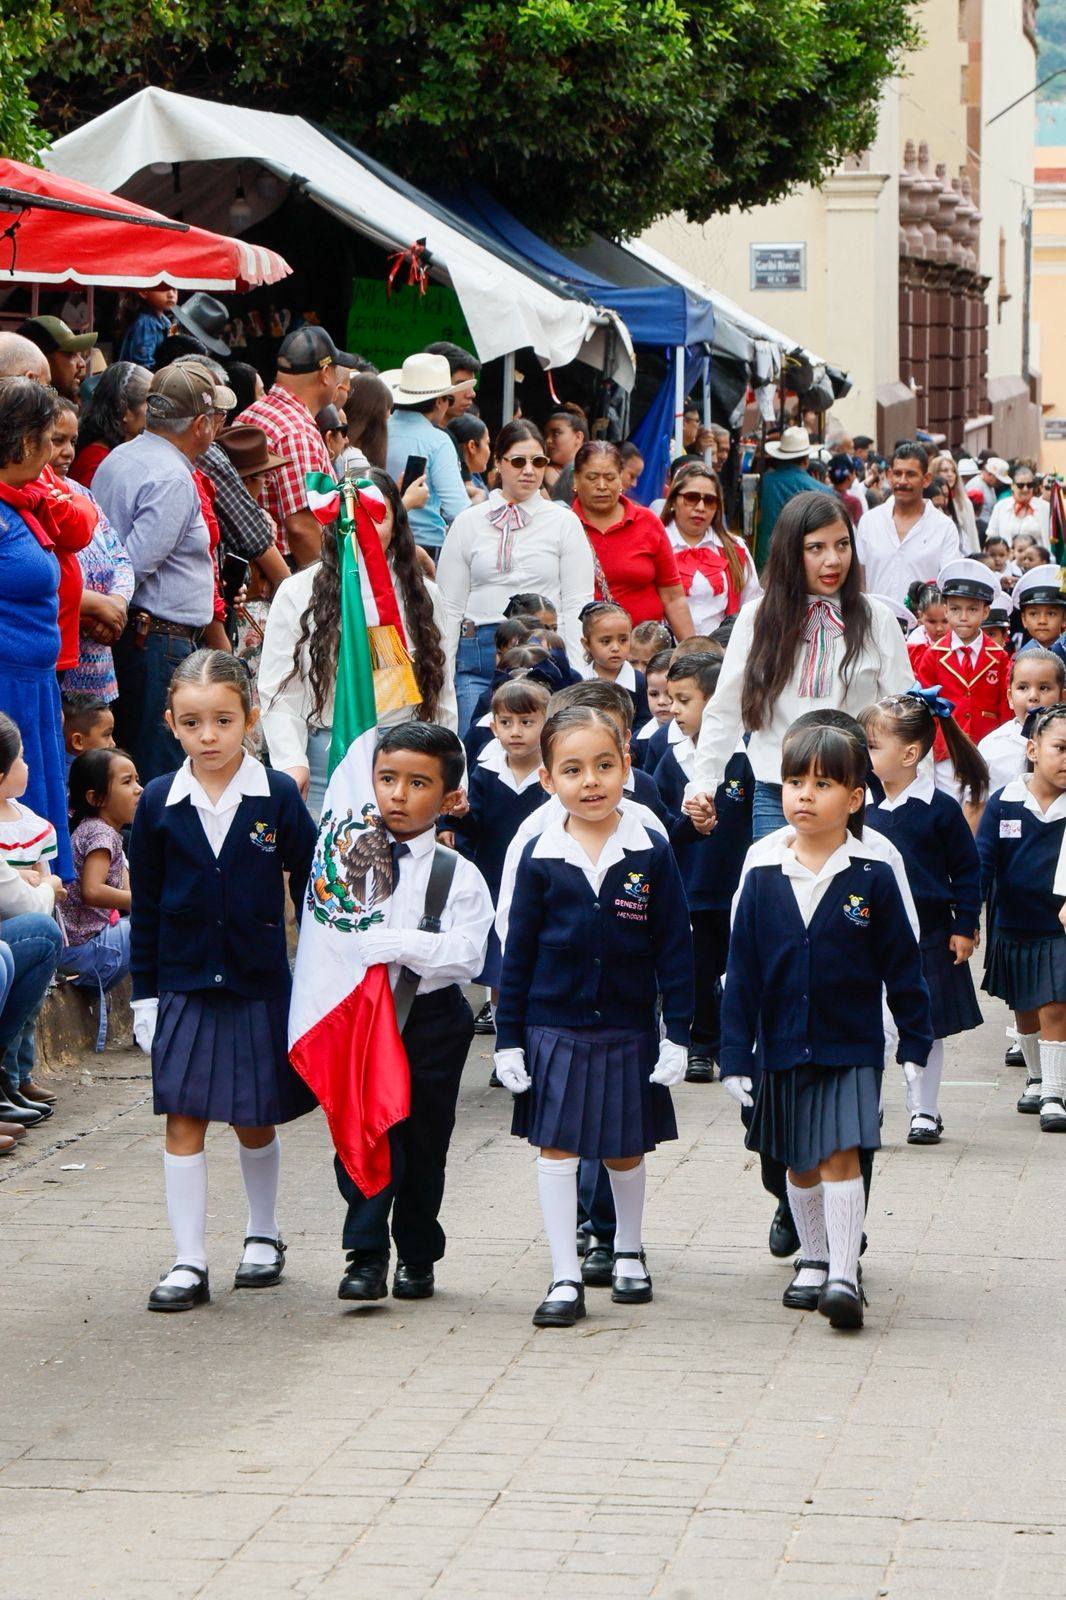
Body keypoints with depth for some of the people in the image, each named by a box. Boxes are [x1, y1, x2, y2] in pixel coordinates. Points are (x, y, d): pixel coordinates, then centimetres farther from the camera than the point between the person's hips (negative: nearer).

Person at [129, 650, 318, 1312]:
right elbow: (146, 907, 4)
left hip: (259, 982, -1)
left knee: (255, 1120, 10)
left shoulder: (278, 797, -6)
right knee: (183, 1120, -2)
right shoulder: (159, 804, -2)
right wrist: (145, 994, 3)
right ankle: (189, 1262, 3)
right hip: (183, 984, 1)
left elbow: (310, 889, 1)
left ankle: (264, 1234, 32)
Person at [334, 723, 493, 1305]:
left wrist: (399, 943, -26)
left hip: (432, 1021, -1)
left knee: (423, 1138, 10)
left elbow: (466, 955, -18)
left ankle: (417, 1256, 24)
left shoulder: (458, 875, -7)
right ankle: (366, 1256, -2)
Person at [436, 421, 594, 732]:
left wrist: (576, 677, -3)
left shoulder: (564, 522, 7)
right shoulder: (468, 522, 9)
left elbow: (578, 604, 4)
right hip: (478, 656, 1)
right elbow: (449, 605, 9)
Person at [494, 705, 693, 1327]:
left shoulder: (651, 855, -5)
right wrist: (508, 1038, 0)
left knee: (625, 1151, 14)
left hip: (628, 1030, 0)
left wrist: (678, 1034, -4)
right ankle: (566, 1278, 7)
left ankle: (629, 1251, 37)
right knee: (557, 1147, 0)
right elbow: (518, 952, 2)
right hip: (554, 1029, 0)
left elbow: (674, 949, -1)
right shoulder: (541, 858, -4)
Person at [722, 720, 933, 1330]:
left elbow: (903, 969, 0)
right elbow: (741, 974, 2)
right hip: (784, 1047, 3)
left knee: (840, 1158, -12)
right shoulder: (763, 879, -1)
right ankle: (813, 1261, 30)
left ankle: (844, 1275, -10)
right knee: (801, 1165, 13)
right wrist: (736, 1056, -1)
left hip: (852, 1048, -3)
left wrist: (916, 1045, -1)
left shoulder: (873, 878, -6)